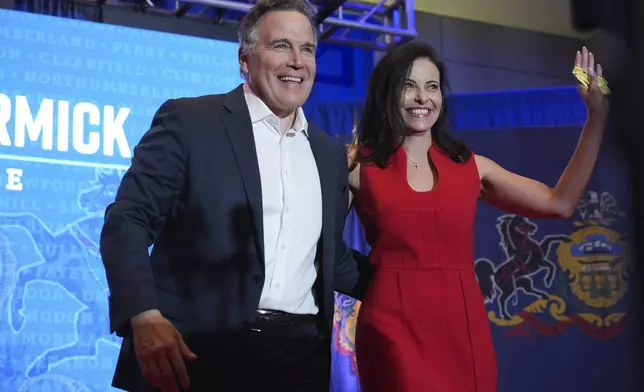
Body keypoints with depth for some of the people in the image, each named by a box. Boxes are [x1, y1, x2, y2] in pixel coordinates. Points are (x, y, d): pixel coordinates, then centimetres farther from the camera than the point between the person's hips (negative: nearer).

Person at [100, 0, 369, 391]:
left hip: (300, 356, 5)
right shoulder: (189, 121, -2)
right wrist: (144, 317, -21)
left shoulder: (330, 152, 15)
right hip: (197, 350, -4)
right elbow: (128, 221, -8)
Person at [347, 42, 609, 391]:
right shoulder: (359, 166, 1)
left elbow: (560, 203, 6)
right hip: (393, 329, -3)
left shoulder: (470, 166, 9)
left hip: (464, 329, 3)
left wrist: (597, 117, 5)